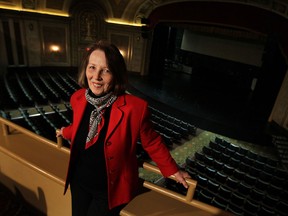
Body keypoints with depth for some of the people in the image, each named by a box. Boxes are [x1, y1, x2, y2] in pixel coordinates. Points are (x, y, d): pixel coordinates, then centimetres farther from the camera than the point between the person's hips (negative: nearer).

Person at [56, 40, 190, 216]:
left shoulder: (134, 107, -28)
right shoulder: (78, 98, -12)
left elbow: (152, 143, -12)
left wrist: (172, 169, -2)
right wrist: (66, 132, 28)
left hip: (111, 190, -4)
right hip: (79, 182, 5)